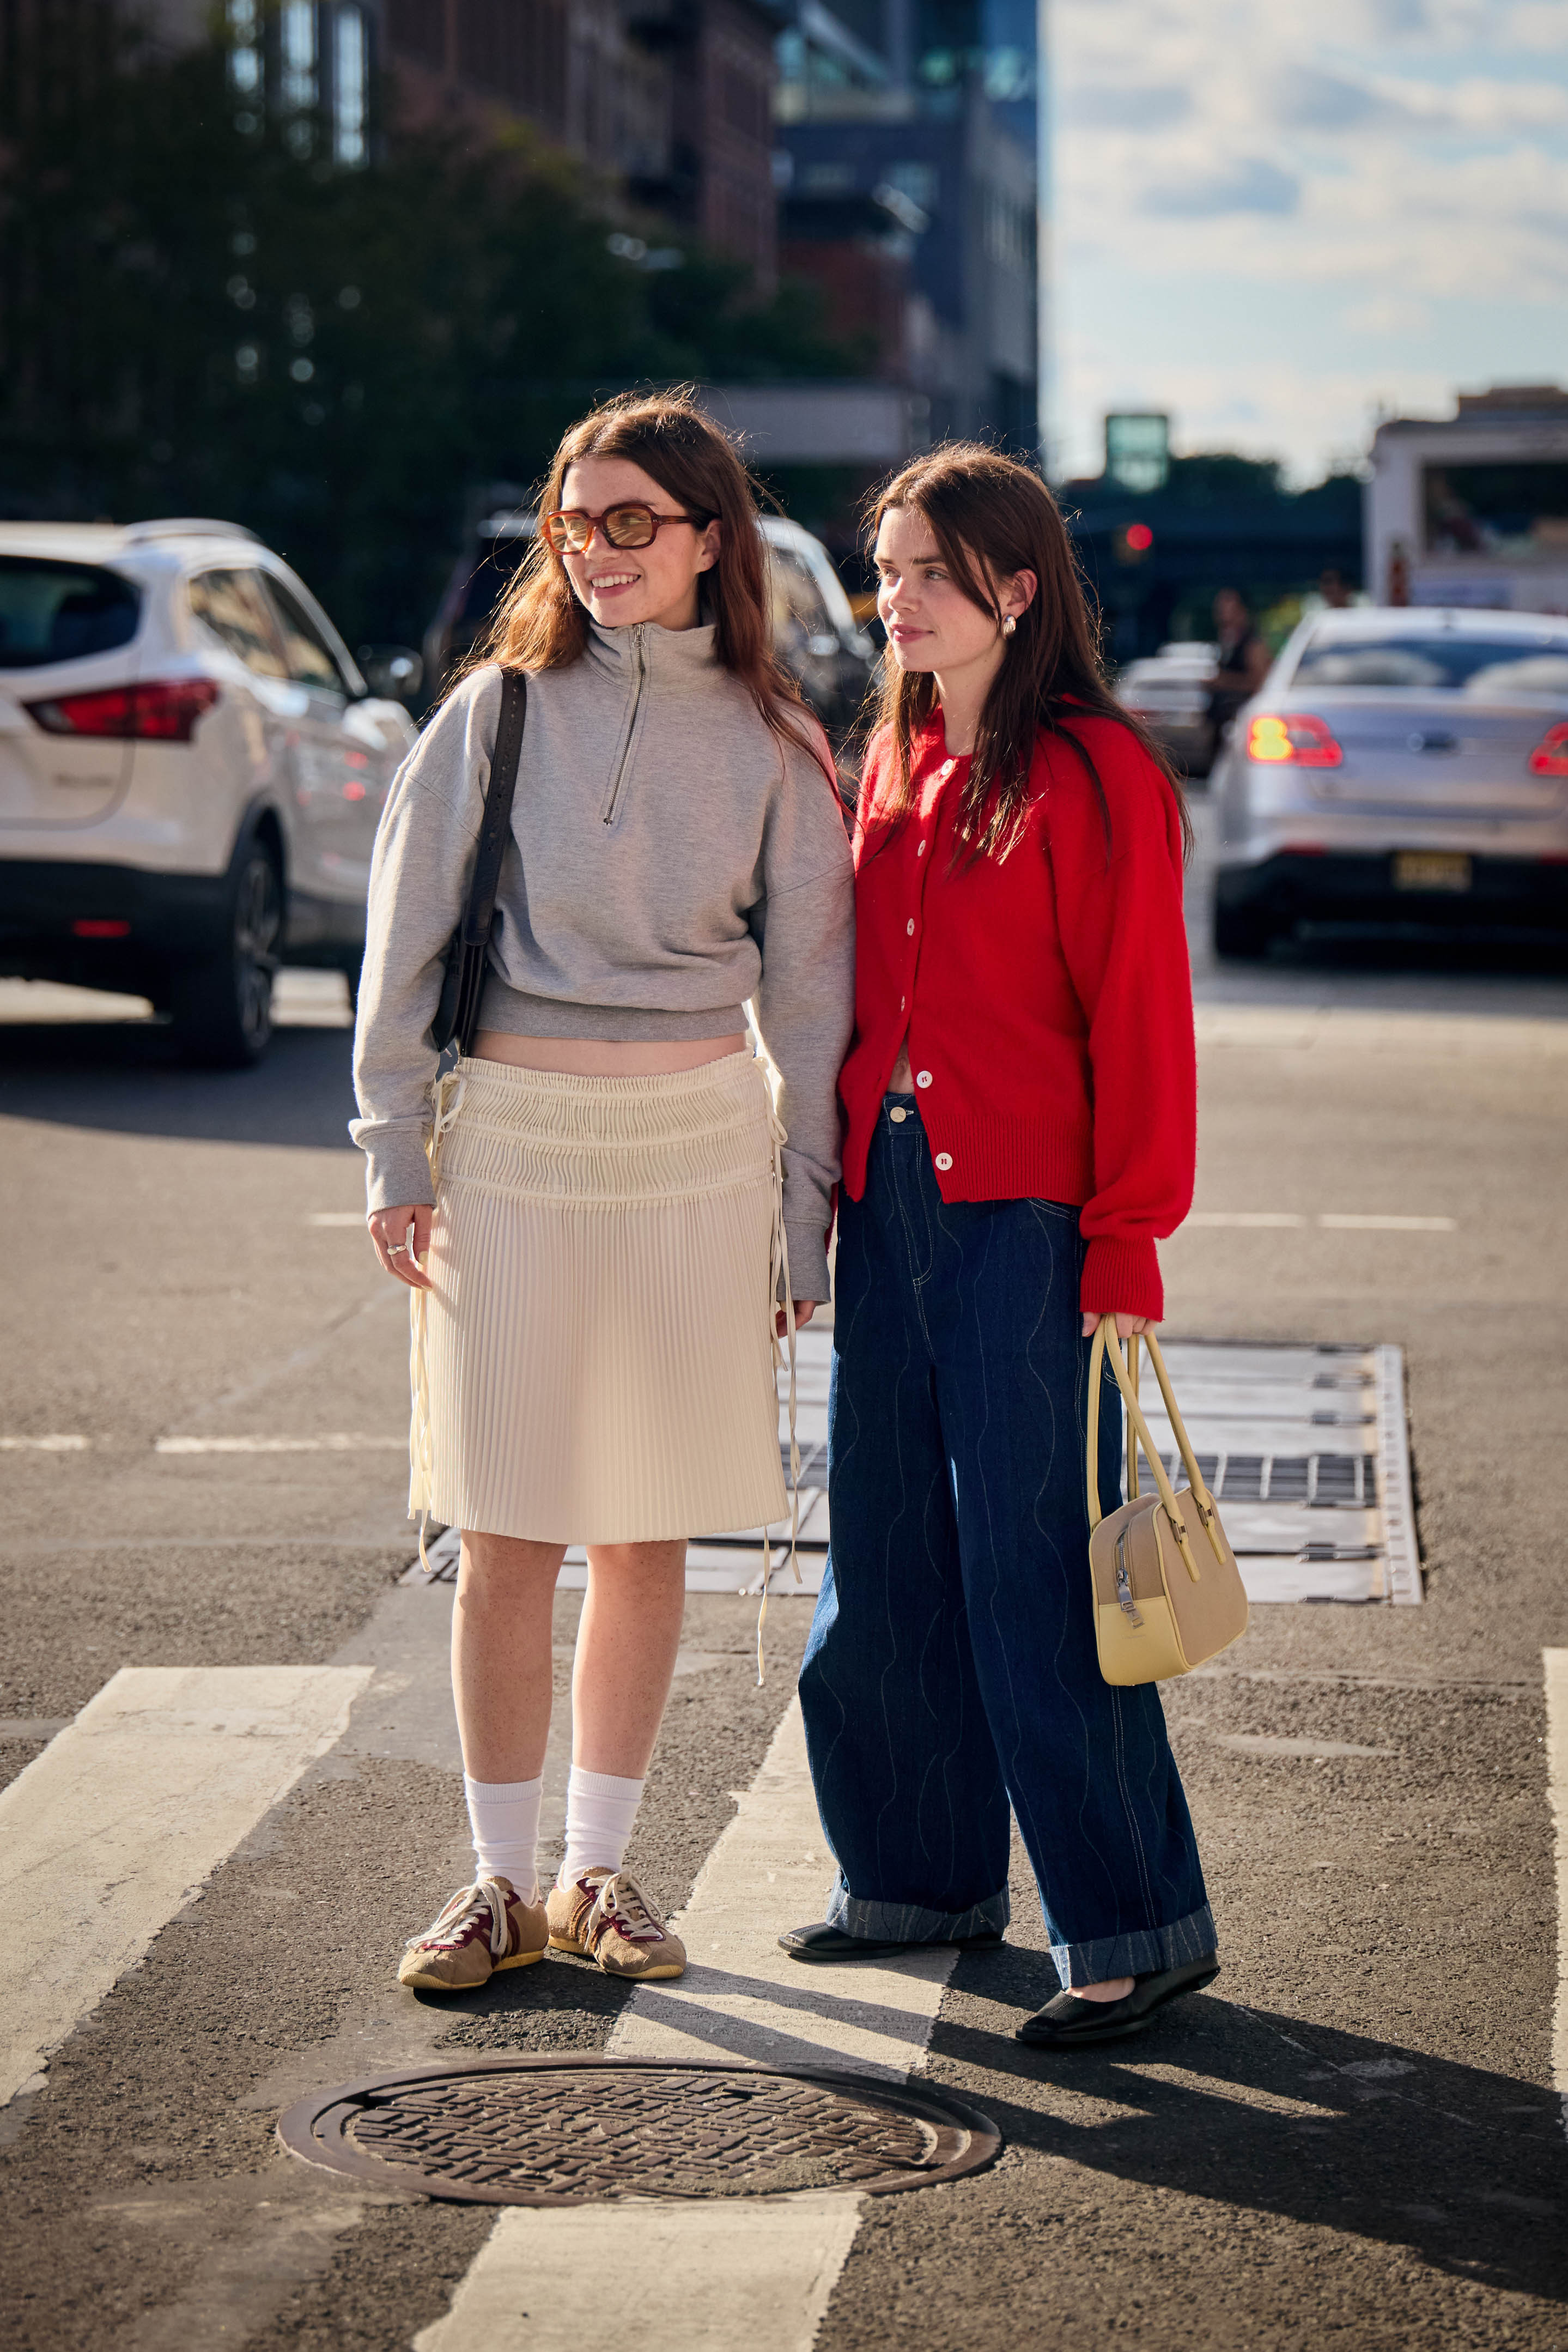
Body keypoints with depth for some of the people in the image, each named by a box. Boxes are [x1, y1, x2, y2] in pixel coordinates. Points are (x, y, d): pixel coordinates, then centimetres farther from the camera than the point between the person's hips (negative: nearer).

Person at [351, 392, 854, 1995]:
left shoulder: (770, 744, 4)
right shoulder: (500, 713, 2)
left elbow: (808, 984, 7)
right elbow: (407, 940, 4)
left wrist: (807, 1212, 5)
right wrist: (397, 1154, -2)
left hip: (698, 1143, 1)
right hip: (513, 1137, -1)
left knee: (650, 1535, 6)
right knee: (509, 1535, 1)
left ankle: (598, 1873, 19)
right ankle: (502, 1881, 12)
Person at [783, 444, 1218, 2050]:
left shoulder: (1094, 774, -9)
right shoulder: (894, 765, 14)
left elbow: (1139, 1017, -11)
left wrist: (1127, 1237, -13)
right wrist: (829, 1191, 15)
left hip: (1025, 1222, -7)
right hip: (889, 1209, 7)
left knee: (1033, 1569, -6)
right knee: (885, 1557, 12)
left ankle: (1132, 1929, 3)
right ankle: (928, 1873, 27)